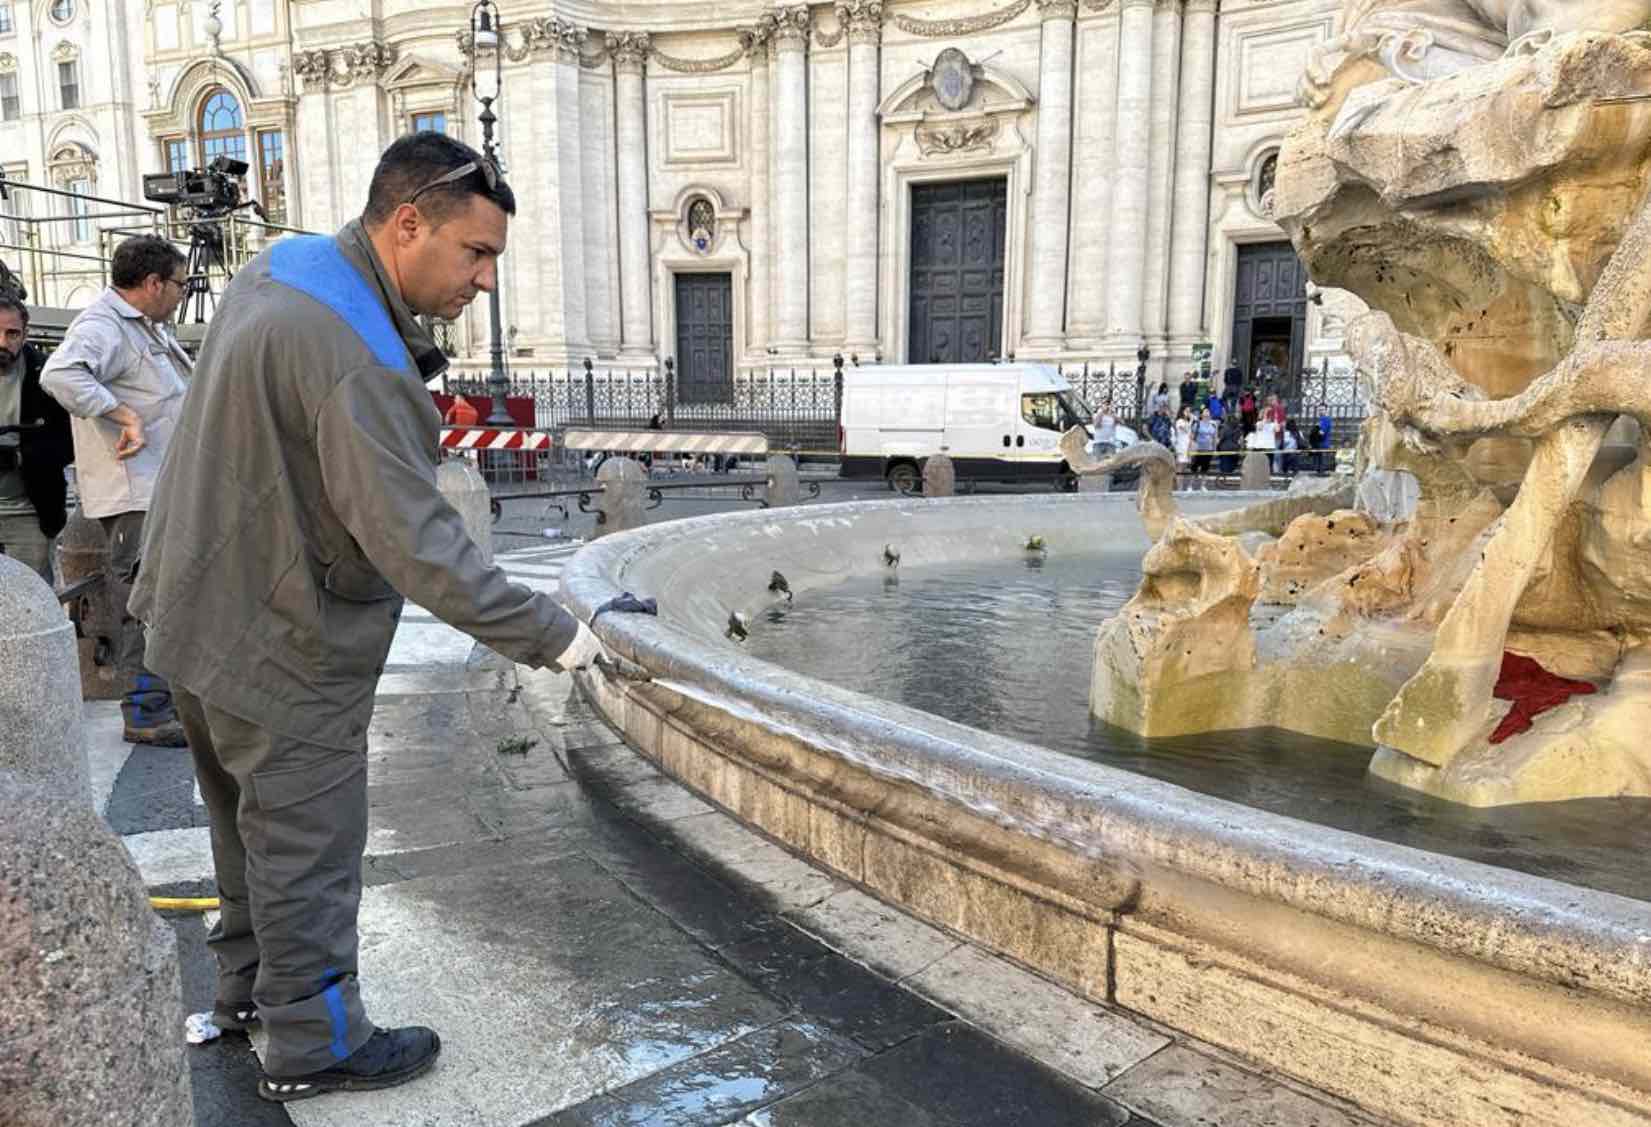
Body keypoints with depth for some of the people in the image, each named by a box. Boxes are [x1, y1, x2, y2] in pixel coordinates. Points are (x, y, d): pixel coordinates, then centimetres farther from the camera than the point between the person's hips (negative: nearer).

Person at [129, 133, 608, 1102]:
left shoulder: (279, 268, 2)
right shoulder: (353, 360, -29)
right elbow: (418, 541, -32)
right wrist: (545, 633, -25)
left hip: (203, 616, 10)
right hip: (286, 655, -10)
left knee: (252, 824, 24)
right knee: (307, 849, 7)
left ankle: (248, 983, 44)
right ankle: (313, 1046, 24)